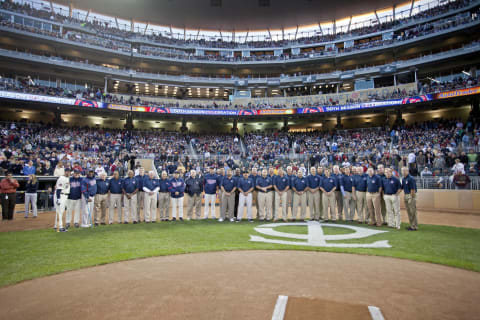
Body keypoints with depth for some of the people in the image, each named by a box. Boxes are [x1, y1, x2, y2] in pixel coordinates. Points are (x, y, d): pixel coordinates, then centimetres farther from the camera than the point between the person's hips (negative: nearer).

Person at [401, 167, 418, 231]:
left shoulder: (411, 178, -15)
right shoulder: (403, 179, 11)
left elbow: (413, 189, -18)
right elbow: (401, 188, 18)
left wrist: (411, 198, -18)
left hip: (411, 196, -9)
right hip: (406, 196, 9)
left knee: (412, 212, -4)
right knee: (409, 212, 13)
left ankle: (414, 226, 3)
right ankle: (411, 225, 22)